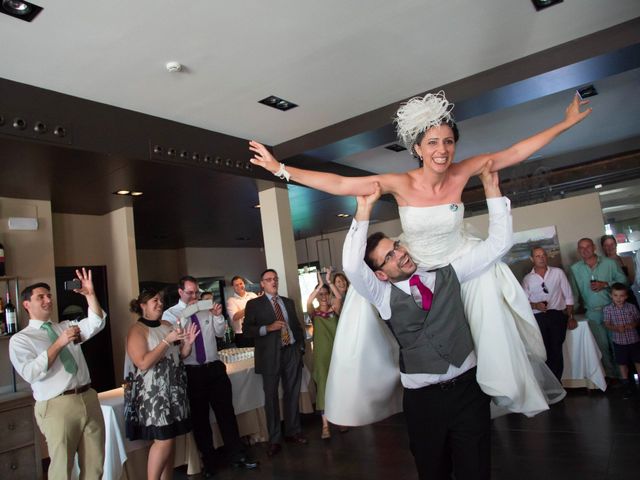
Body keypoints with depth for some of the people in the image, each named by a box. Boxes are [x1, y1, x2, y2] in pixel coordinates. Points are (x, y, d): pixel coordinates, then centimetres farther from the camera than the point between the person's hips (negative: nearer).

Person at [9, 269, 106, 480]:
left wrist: (90, 294, -13)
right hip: (57, 406, -4)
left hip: (89, 399, 4)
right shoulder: (20, 339, 1)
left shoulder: (66, 327, 15)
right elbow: (31, 373, -13)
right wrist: (59, 344, -17)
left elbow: (96, 323, -1)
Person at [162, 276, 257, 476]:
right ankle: (208, 462, 27)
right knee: (199, 418, 11)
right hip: (191, 372, -3)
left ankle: (237, 456, 21)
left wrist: (218, 316, -7)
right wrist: (186, 315, -24)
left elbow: (220, 332, 9)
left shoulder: (207, 309, 8)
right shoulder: (170, 314, -3)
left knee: (226, 412, 8)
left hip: (215, 368, 3)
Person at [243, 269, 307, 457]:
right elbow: (246, 329, -6)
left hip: (292, 352, 4)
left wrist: (301, 346, 9)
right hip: (270, 355, -3)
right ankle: (274, 440, 13)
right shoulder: (254, 304, 2)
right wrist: (268, 328, -17)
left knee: (292, 395, 10)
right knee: (271, 397, 3)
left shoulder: (288, 302, 16)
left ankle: (293, 432, 24)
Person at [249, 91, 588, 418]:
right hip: (415, 268, -1)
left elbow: (514, 153, -8)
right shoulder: (401, 184, -25)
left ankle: (505, 389, 37)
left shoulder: (461, 173, -18)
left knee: (491, 336, 6)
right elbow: (337, 184, -28)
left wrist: (566, 123, -4)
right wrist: (280, 169, -31)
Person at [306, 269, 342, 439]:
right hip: (321, 354, -1)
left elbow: (339, 297, -16)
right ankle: (325, 425, -5)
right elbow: (308, 302, -19)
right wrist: (320, 284, -19)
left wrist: (329, 281, -21)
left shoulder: (334, 310, 4)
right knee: (323, 386, -5)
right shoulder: (314, 313, 2)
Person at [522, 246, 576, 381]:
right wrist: (535, 305, -12)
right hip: (538, 318, 1)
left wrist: (570, 317, 4)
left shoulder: (558, 272, 9)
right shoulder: (527, 279, 9)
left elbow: (568, 295, 9)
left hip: (557, 315, 0)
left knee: (556, 350, -7)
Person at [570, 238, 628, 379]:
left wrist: (605, 284, -15)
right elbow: (574, 292, 1)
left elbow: (622, 280, 0)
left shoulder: (609, 263, 0)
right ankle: (612, 375, 21)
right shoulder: (575, 269, 2)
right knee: (603, 345, 8)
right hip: (593, 313, 1)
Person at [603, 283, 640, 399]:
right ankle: (628, 386, 27)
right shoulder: (607, 309, -9)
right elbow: (607, 324, -7)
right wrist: (616, 328, -25)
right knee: (622, 363, 11)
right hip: (619, 341, 0)